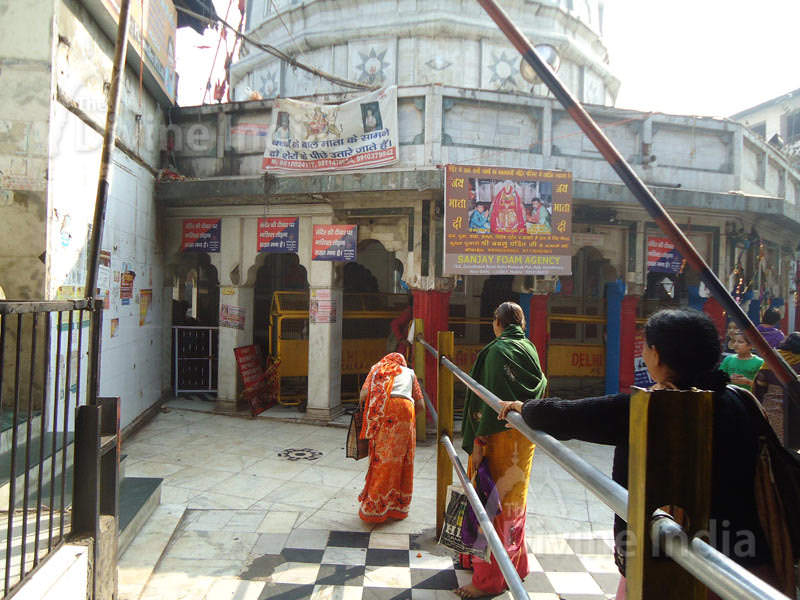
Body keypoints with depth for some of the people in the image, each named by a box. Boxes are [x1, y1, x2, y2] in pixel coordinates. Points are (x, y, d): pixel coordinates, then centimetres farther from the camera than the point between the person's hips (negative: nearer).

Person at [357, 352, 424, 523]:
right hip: (406, 409, 1)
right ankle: (398, 506, 19)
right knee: (402, 460, 10)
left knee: (381, 459, 3)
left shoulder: (377, 367, 24)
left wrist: (364, 413, 22)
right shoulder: (409, 372, 27)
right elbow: (420, 404, 19)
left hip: (382, 411, -1)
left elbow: (364, 394, 7)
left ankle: (374, 507, 7)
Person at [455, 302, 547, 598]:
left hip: (502, 438, -9)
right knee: (513, 498, 21)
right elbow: (539, 388, 12)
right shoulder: (529, 348, 8)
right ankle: (515, 563, 36)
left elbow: (493, 400, -22)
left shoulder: (498, 350, -17)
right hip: (524, 435, 9)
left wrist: (478, 442, -20)